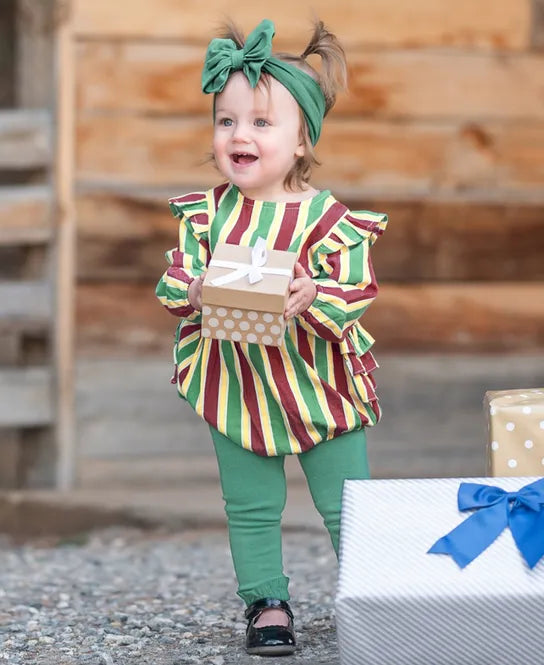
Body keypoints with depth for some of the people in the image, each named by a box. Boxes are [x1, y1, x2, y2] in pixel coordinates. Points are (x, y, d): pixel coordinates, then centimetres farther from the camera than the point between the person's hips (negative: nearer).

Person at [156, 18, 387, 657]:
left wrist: (313, 297, -36)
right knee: (250, 509, 11)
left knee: (346, 507, 6)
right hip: (235, 383, 3)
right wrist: (193, 289, -25)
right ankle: (267, 603, 25)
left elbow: (353, 296, -16)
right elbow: (174, 278, -2)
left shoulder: (329, 217, -12)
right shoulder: (207, 212, -1)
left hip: (317, 383, -3)